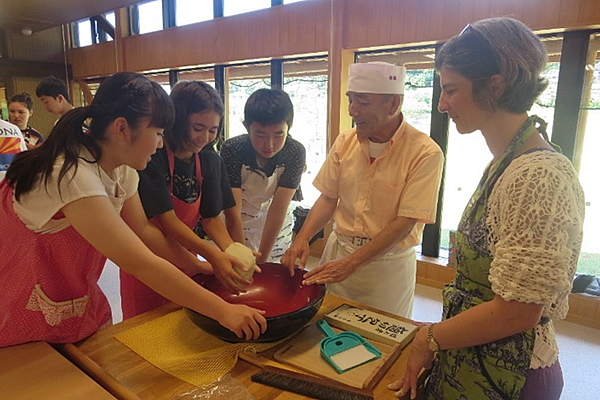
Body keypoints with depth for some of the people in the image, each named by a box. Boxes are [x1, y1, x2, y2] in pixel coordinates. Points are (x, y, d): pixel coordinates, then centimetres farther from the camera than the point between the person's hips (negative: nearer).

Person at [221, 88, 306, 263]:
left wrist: (262, 259, -24)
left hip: (276, 230, 2)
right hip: (237, 229, -1)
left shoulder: (295, 152, -21)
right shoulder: (232, 150, -24)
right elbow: (233, 211, -27)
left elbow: (278, 209, -23)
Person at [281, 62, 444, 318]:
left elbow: (405, 223, -18)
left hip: (388, 265, -3)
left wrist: (351, 262, -23)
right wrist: (302, 239, -10)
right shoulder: (345, 142, 0)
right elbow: (328, 198, 5)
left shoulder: (425, 153, -15)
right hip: (338, 252, 4)